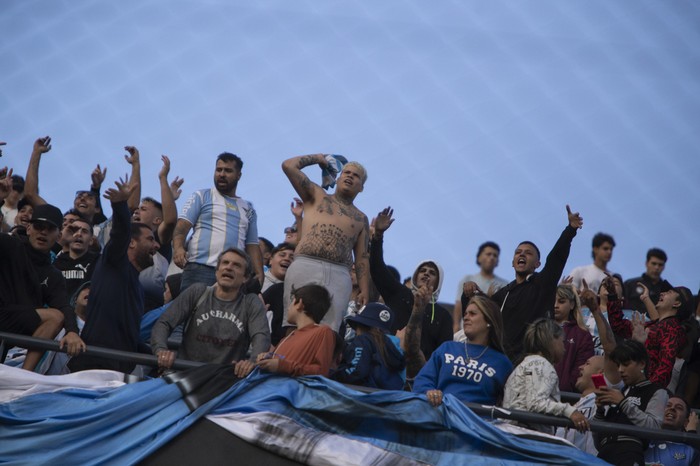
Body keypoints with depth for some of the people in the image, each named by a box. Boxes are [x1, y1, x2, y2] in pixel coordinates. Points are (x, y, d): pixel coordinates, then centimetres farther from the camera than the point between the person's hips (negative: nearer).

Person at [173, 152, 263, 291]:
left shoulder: (248, 209, 24)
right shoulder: (202, 196, 13)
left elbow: (252, 245, 20)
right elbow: (182, 226, 2)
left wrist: (259, 274, 3)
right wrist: (178, 248, -20)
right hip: (200, 268, -3)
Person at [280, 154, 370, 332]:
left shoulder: (361, 219, 24)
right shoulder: (317, 196, 21)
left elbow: (362, 258, 19)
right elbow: (289, 165, 14)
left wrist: (365, 291, 8)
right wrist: (318, 158, 26)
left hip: (338, 277, 1)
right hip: (305, 268, -1)